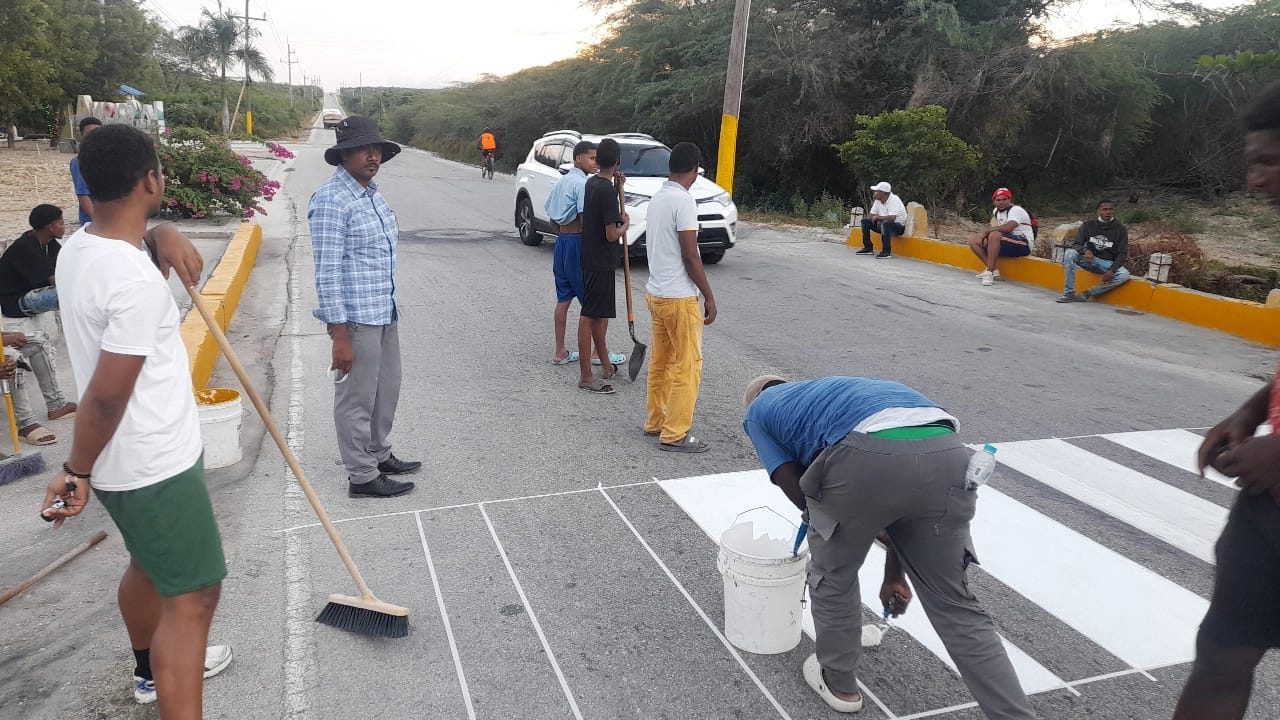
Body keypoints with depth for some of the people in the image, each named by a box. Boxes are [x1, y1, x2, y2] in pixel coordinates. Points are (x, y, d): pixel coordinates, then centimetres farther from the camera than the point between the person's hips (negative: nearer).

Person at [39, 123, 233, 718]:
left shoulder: (77, 248, 1)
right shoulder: (137, 279, -27)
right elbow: (107, 395, -25)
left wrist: (157, 239, 1)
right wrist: (78, 473, -12)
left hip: (124, 462, 10)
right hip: (157, 466, -10)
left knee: (150, 564, 28)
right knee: (191, 598, -4)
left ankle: (154, 669, 50)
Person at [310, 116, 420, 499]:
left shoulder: (372, 193, 11)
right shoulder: (331, 200, -16)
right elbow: (327, 272, -19)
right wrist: (340, 335, -21)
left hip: (385, 312, 9)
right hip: (356, 318, -9)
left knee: (386, 390, 20)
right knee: (357, 398, 4)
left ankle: (379, 455, 38)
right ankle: (362, 477, 17)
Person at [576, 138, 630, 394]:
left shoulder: (592, 183, 8)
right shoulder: (607, 190, -19)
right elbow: (611, 234, -21)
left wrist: (617, 187, 13)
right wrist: (626, 224, -1)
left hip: (591, 258, 10)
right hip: (601, 262, -10)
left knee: (600, 314, 17)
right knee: (590, 315, -6)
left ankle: (606, 366, 29)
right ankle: (586, 376, 0)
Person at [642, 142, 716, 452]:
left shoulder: (657, 197, 10)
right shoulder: (684, 200, -17)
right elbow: (690, 256, -19)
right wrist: (709, 296, -12)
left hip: (655, 293, 9)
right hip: (679, 297, -9)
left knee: (660, 361, 17)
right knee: (687, 365, -1)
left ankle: (655, 421, 26)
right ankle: (675, 435, 3)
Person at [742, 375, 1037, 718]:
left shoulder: (759, 410, 29)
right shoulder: (835, 391, 43)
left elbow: (800, 493, 18)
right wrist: (894, 573, 48)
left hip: (869, 458, -5)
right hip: (945, 454, 5)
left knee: (832, 574, 24)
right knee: (953, 602, 20)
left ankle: (838, 681, 41)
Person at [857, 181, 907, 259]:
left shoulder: (894, 200, -23)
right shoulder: (878, 201, 1)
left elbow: (892, 218, -34)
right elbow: (871, 215, 4)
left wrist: (878, 217, -23)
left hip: (899, 226, -8)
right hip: (883, 224, 8)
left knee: (885, 223, -39)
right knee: (865, 221, 0)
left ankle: (887, 251, -30)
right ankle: (868, 248, 4)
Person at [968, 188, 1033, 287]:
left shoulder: (1016, 210, -13)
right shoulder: (996, 211, 13)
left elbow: (1007, 228, -29)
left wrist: (986, 231, -19)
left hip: (1023, 244, -9)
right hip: (1006, 243, 9)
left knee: (994, 235, -35)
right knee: (973, 241, 2)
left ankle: (989, 272, -32)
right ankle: (993, 269, -8)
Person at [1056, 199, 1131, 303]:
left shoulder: (1120, 229, -4)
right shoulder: (1088, 224, -1)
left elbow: (1122, 254, -4)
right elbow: (1076, 245, -4)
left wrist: (1112, 270, -21)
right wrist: (1085, 250, -29)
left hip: (1109, 263, -1)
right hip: (1090, 259, 1)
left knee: (1124, 275, -32)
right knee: (1069, 253, -28)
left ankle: (1087, 294, -24)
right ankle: (1069, 293, -28)